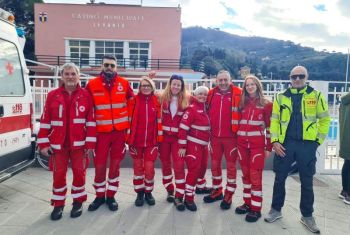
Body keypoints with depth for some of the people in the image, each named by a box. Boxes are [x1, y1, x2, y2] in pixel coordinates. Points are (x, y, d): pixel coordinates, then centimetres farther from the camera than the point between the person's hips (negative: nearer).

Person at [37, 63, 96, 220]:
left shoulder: (85, 95, -1)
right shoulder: (52, 95, 1)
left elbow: (91, 120, -3)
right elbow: (45, 121, 2)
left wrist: (90, 143, -6)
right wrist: (43, 143, -1)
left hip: (79, 143, -1)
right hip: (57, 144, 1)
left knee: (79, 172, 8)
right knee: (59, 174, 8)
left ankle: (78, 201, 26)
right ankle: (58, 204, 25)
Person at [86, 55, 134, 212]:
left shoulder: (124, 83, 1)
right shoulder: (92, 84, -3)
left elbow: (132, 102, 14)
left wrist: (128, 120, 10)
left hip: (120, 131, 1)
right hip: (101, 131, -1)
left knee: (115, 164, 9)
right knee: (99, 165, 4)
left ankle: (111, 196, 23)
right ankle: (100, 196, 23)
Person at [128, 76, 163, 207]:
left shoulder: (157, 101, 1)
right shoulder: (135, 100, -3)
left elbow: (159, 121, 2)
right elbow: (129, 120, -3)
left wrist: (159, 139, 0)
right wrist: (129, 140, -5)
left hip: (151, 141, 0)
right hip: (136, 141, 0)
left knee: (149, 168, 2)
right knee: (138, 168, 12)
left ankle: (148, 192, 24)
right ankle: (140, 193, 28)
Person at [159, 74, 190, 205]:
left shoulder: (186, 99, -1)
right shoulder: (162, 98, 1)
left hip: (178, 137, -1)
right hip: (164, 135, 2)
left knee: (179, 165, -5)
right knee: (165, 163, 10)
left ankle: (179, 196, 4)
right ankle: (169, 191, 27)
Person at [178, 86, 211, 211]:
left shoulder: (206, 108, 9)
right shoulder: (192, 108, -13)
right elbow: (183, 127, -18)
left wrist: (208, 142, 19)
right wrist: (182, 146, -19)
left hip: (204, 144, 7)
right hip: (193, 144, -7)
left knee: (202, 168, 19)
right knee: (194, 170, -6)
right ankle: (189, 198, 4)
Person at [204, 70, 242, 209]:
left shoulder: (238, 94, -7)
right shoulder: (211, 94, 5)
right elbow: (207, 112, 15)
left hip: (231, 136, -4)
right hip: (215, 136, 4)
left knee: (231, 166, 7)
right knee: (215, 164, 14)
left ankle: (229, 195, 20)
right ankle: (217, 191, 31)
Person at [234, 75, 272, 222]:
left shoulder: (266, 104, 1)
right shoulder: (242, 103, 11)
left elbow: (270, 127, 0)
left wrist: (268, 147, -4)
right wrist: (236, 143, 9)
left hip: (257, 144, -4)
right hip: (242, 143, 4)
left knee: (255, 175, -3)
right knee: (246, 174, 10)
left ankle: (256, 208, 6)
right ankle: (247, 203, 22)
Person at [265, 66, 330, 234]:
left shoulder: (316, 96, 3)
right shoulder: (281, 97, 6)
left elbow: (324, 119, 5)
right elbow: (274, 120, 4)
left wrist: (318, 140, -1)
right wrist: (275, 141, -5)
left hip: (307, 145, -1)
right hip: (285, 143, 1)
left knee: (306, 182, 9)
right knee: (279, 179, 9)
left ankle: (307, 216, 26)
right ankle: (276, 210, 26)